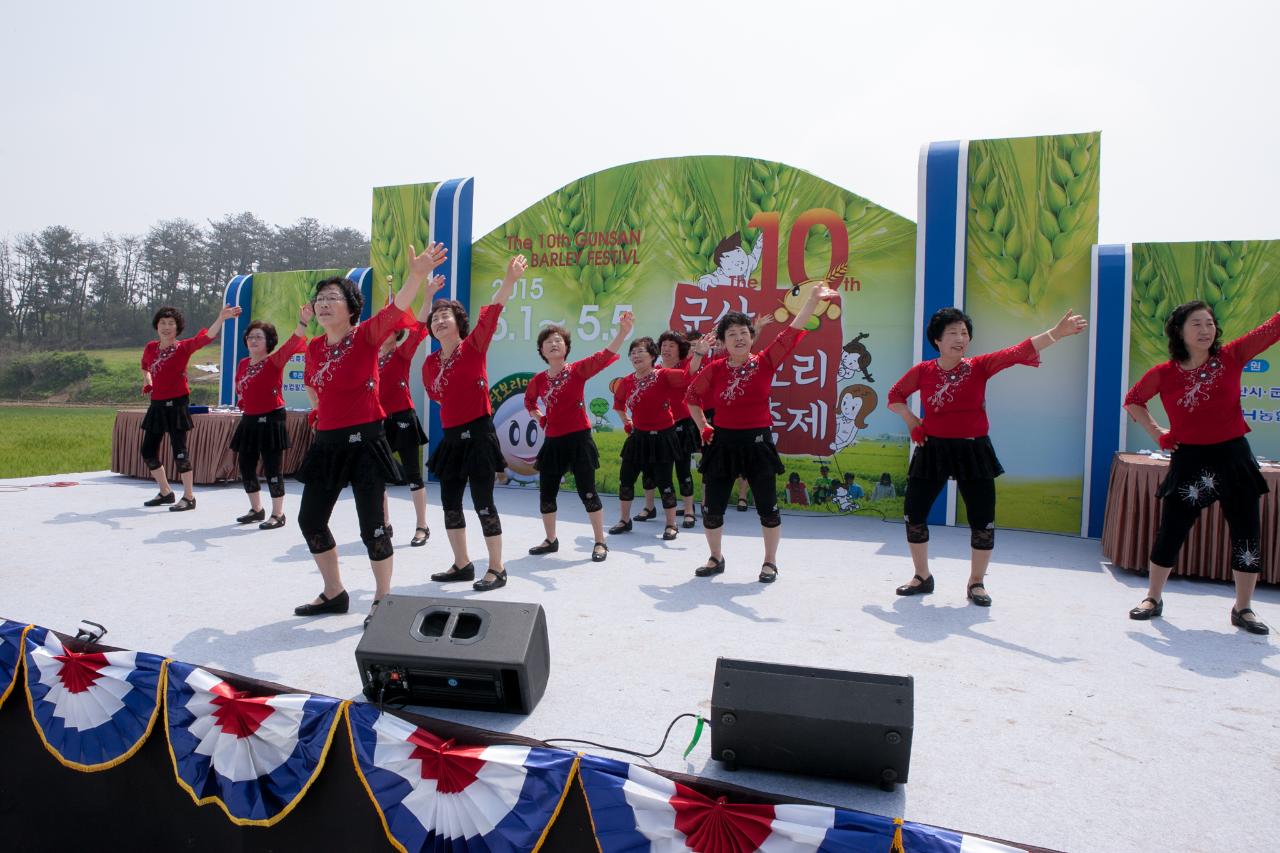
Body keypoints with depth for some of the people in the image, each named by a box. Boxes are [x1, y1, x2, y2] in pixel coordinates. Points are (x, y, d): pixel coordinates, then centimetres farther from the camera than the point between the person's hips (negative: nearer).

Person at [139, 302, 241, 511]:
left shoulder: (184, 347, -7)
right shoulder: (150, 348, 8)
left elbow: (206, 338, -25)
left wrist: (221, 318, -39)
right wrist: (147, 381, 12)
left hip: (176, 404, -6)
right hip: (157, 405, 6)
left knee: (179, 451, -9)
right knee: (148, 452, 11)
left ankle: (189, 497, 1)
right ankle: (166, 493, 27)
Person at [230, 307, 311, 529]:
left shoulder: (275, 361, -9)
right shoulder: (243, 364, 9)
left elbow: (292, 344, -28)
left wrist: (303, 322, -43)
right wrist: (244, 402, 5)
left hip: (271, 420, -7)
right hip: (249, 421, 7)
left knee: (272, 469, -5)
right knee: (246, 467, 12)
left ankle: (278, 514, 6)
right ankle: (256, 509, 28)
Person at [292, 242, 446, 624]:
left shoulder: (366, 335, -9)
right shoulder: (314, 347, 7)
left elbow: (395, 309, -30)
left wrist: (417, 275, -46)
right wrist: (325, 414, 15)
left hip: (364, 441, -7)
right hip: (327, 442, 7)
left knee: (371, 525, -4)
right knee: (310, 520, 13)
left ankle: (382, 599, 14)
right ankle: (334, 593, 30)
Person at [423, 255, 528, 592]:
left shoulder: (473, 347, -7)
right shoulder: (430, 363, 7)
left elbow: (491, 314, -20)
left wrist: (510, 279, -30)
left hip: (478, 434, -6)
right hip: (451, 437, 6)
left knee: (483, 503, -4)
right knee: (450, 504, 11)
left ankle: (497, 569, 7)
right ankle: (462, 565, 27)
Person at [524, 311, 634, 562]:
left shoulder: (578, 370, -7)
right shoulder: (538, 380, 4)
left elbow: (604, 356, -24)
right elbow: (529, 402, 26)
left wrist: (623, 332, -38)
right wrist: (540, 418, 8)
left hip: (578, 440, -5)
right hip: (553, 442, 5)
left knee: (587, 493, -3)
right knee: (546, 494, 10)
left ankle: (600, 543, 9)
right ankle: (551, 540, 28)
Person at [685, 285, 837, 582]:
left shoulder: (765, 363, -5)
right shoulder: (714, 370, -1)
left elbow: (792, 332, -14)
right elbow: (691, 397, 15)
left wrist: (813, 300, -22)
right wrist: (703, 427, 8)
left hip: (757, 443, -1)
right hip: (722, 443, 2)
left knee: (768, 508, 5)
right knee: (712, 508, 8)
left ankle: (770, 562, 24)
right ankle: (716, 559, 29)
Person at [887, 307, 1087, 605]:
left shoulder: (980, 367, -4)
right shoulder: (922, 371, -1)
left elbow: (1018, 352, -17)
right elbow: (895, 396, 14)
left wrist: (1057, 332, -28)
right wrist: (912, 421, 0)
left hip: (973, 451, -1)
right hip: (933, 450, 1)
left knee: (983, 522, 0)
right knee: (914, 513, 2)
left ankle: (976, 583, 20)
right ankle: (922, 577, 22)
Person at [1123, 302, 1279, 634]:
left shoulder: (1231, 357, -3)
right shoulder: (1163, 374, -4)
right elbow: (1132, 401, 12)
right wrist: (1156, 433, 3)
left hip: (1233, 457, 1)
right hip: (1189, 461, -1)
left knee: (1248, 536, 6)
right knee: (1170, 534, 5)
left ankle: (1243, 609, 23)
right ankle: (1153, 599, 22)